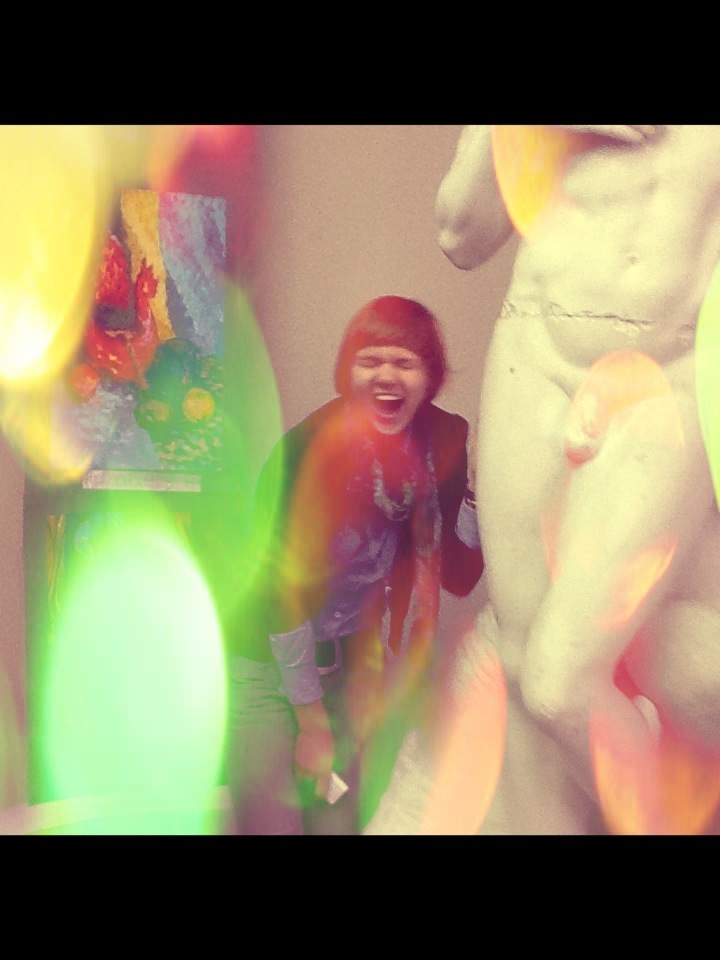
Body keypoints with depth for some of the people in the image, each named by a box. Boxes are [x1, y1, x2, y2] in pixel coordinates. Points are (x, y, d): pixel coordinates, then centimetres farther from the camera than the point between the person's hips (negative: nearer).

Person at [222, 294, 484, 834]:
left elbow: (461, 577, -5)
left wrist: (479, 481, -20)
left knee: (340, 820, 11)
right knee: (272, 822, -4)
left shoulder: (445, 440, -8)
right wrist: (313, 723, -14)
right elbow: (289, 587, -20)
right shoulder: (313, 447, -24)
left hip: (345, 661, 5)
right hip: (269, 659, -5)